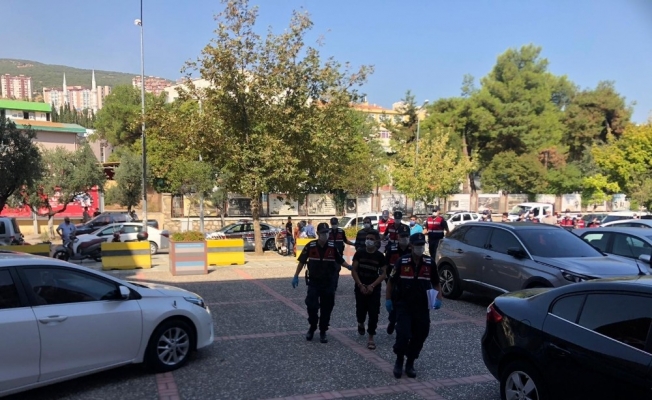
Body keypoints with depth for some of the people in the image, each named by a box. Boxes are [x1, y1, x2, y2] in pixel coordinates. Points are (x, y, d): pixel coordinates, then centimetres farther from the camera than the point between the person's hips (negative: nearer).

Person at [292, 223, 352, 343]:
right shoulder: (310, 246, -8)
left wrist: (349, 267, -14)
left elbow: (340, 261, 4)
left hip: (328, 283, 1)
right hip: (313, 282, -1)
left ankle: (323, 332, 20)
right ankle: (312, 328, 19)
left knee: (326, 308, 5)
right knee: (312, 307, -6)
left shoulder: (332, 247, -4)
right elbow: (302, 261, 1)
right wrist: (296, 276, -1)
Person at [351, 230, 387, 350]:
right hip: (360, 287, 1)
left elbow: (383, 274, -3)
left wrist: (372, 286, -13)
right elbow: (354, 271, -3)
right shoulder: (359, 253, -4)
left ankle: (371, 338, 5)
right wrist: (360, 285, -12)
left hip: (374, 289, -1)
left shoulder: (380, 256, -4)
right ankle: (361, 323, 42)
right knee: (361, 310, 8)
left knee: (373, 313, -5)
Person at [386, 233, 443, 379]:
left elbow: (436, 283, 9)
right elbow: (391, 281, 3)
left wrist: (438, 299, -5)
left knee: (420, 336, 7)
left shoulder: (430, 263, -2)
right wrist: (388, 299, 0)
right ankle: (399, 362, 15)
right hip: (403, 305, -2)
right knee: (403, 334, -10)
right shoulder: (402, 262, -8)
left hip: (422, 307, 3)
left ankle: (410, 364, 27)